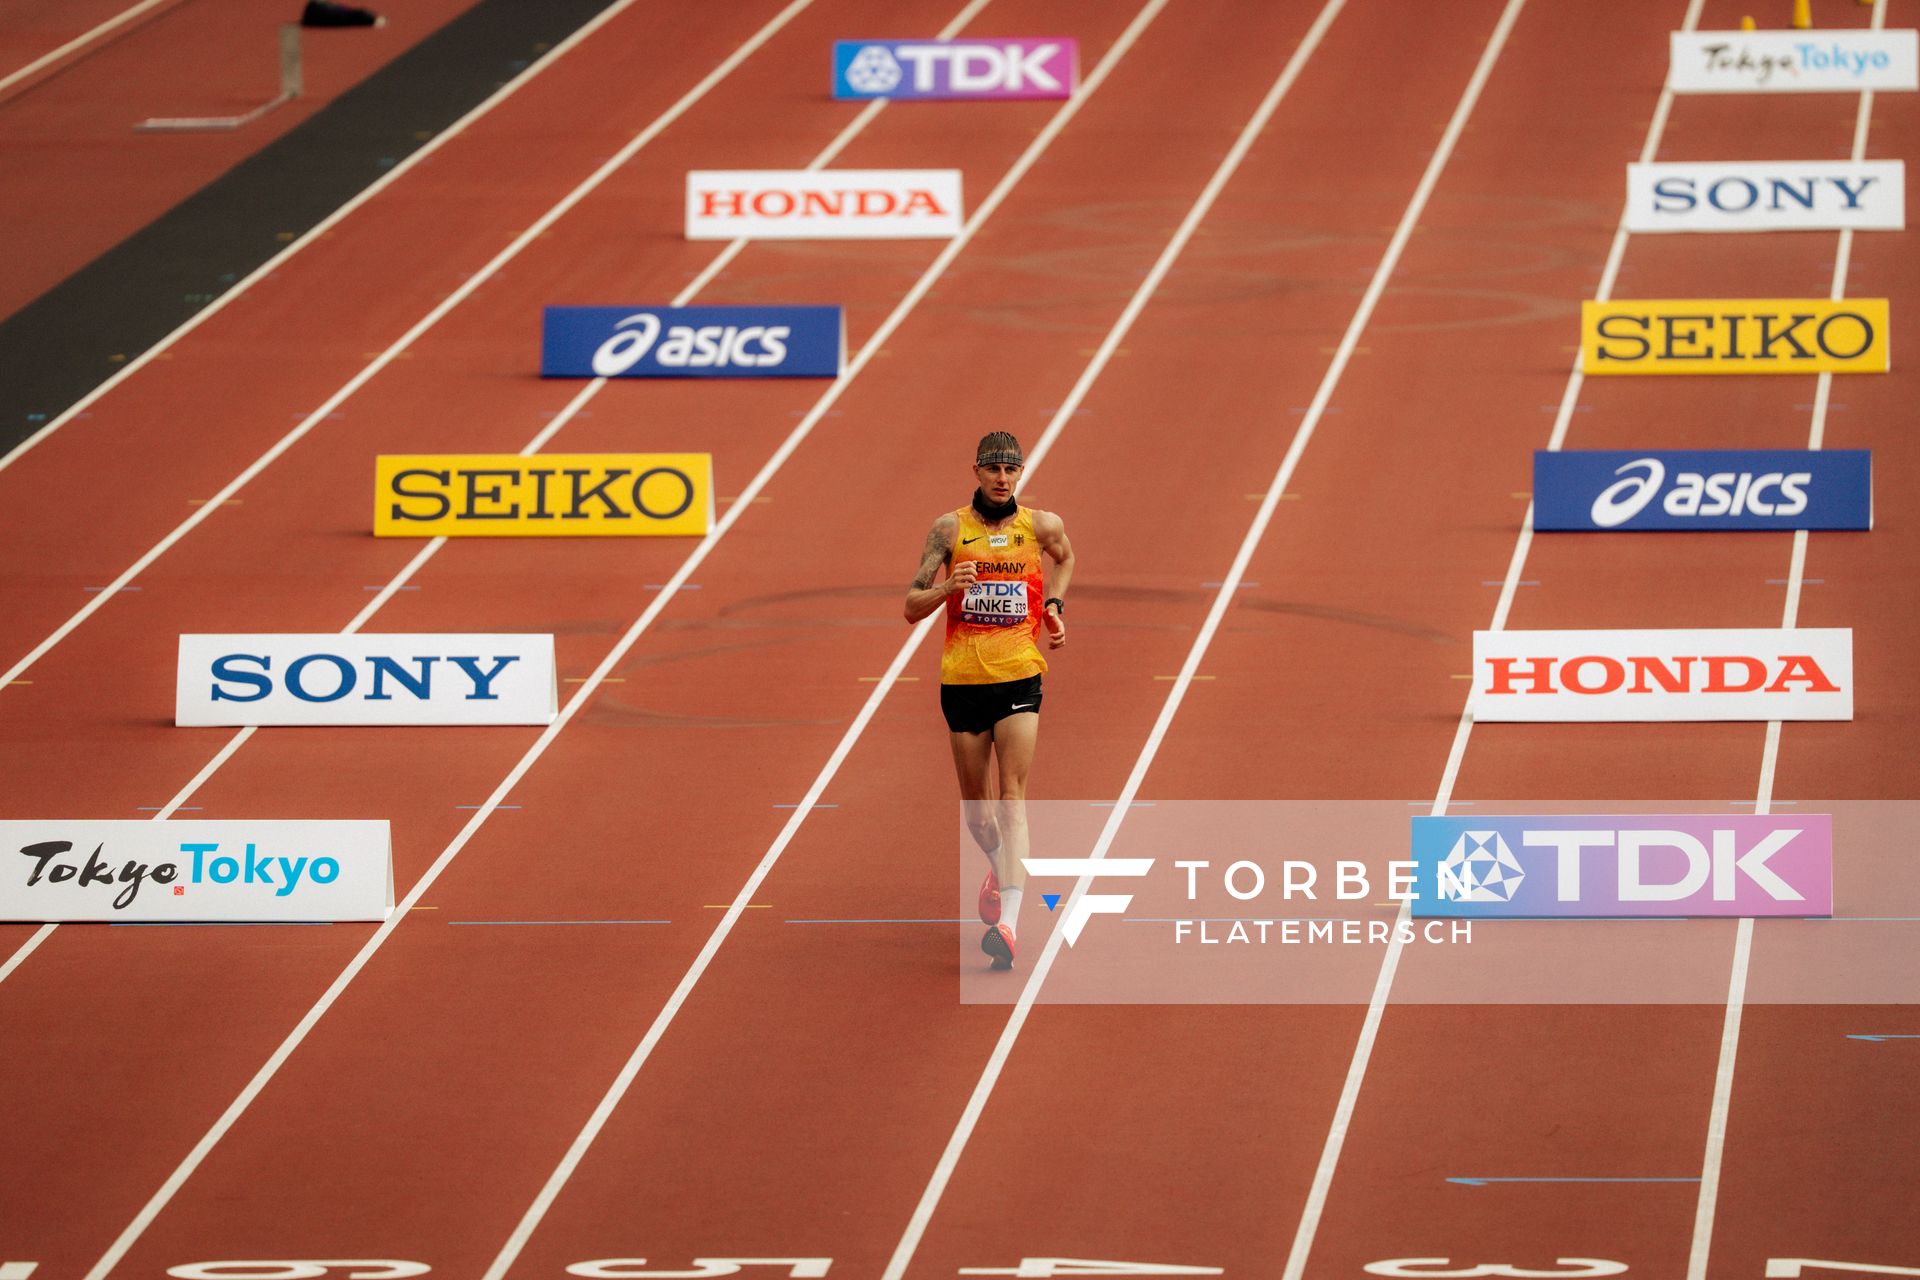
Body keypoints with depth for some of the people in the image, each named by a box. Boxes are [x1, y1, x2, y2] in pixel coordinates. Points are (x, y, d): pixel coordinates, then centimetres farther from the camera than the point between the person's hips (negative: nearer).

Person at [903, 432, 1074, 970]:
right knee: (976, 802, 11)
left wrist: (1054, 605, 13)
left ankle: (1008, 921, -25)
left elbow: (1064, 558, 29)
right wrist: (948, 588, -18)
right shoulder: (950, 529, 1)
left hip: (1020, 676, -1)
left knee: (1012, 795, -15)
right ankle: (1001, 865, 45)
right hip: (962, 678, 1)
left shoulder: (1042, 526, 4)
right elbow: (912, 607, 1)